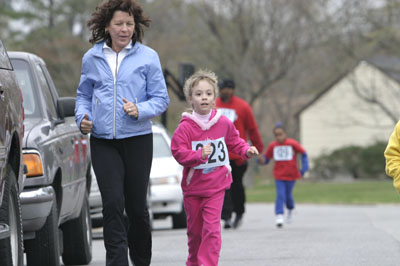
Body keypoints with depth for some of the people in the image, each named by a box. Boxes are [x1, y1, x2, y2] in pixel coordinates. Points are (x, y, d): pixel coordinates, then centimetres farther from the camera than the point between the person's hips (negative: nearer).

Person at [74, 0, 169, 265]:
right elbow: (84, 95, 18)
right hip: (103, 142, 1)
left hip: (138, 139, -1)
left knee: (137, 205, 5)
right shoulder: (92, 58, 7)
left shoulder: (148, 57, 0)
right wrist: (83, 116, -2)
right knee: (113, 203, -11)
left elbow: (161, 99, 1)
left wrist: (139, 110, -17)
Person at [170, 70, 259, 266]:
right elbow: (179, 153, -14)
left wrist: (247, 150, 0)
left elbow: (234, 141, 17)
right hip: (193, 186, -1)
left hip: (216, 185, 1)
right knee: (194, 229, 12)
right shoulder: (185, 127, -10)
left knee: (211, 227, -13)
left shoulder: (223, 123, 0)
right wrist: (199, 155, -29)